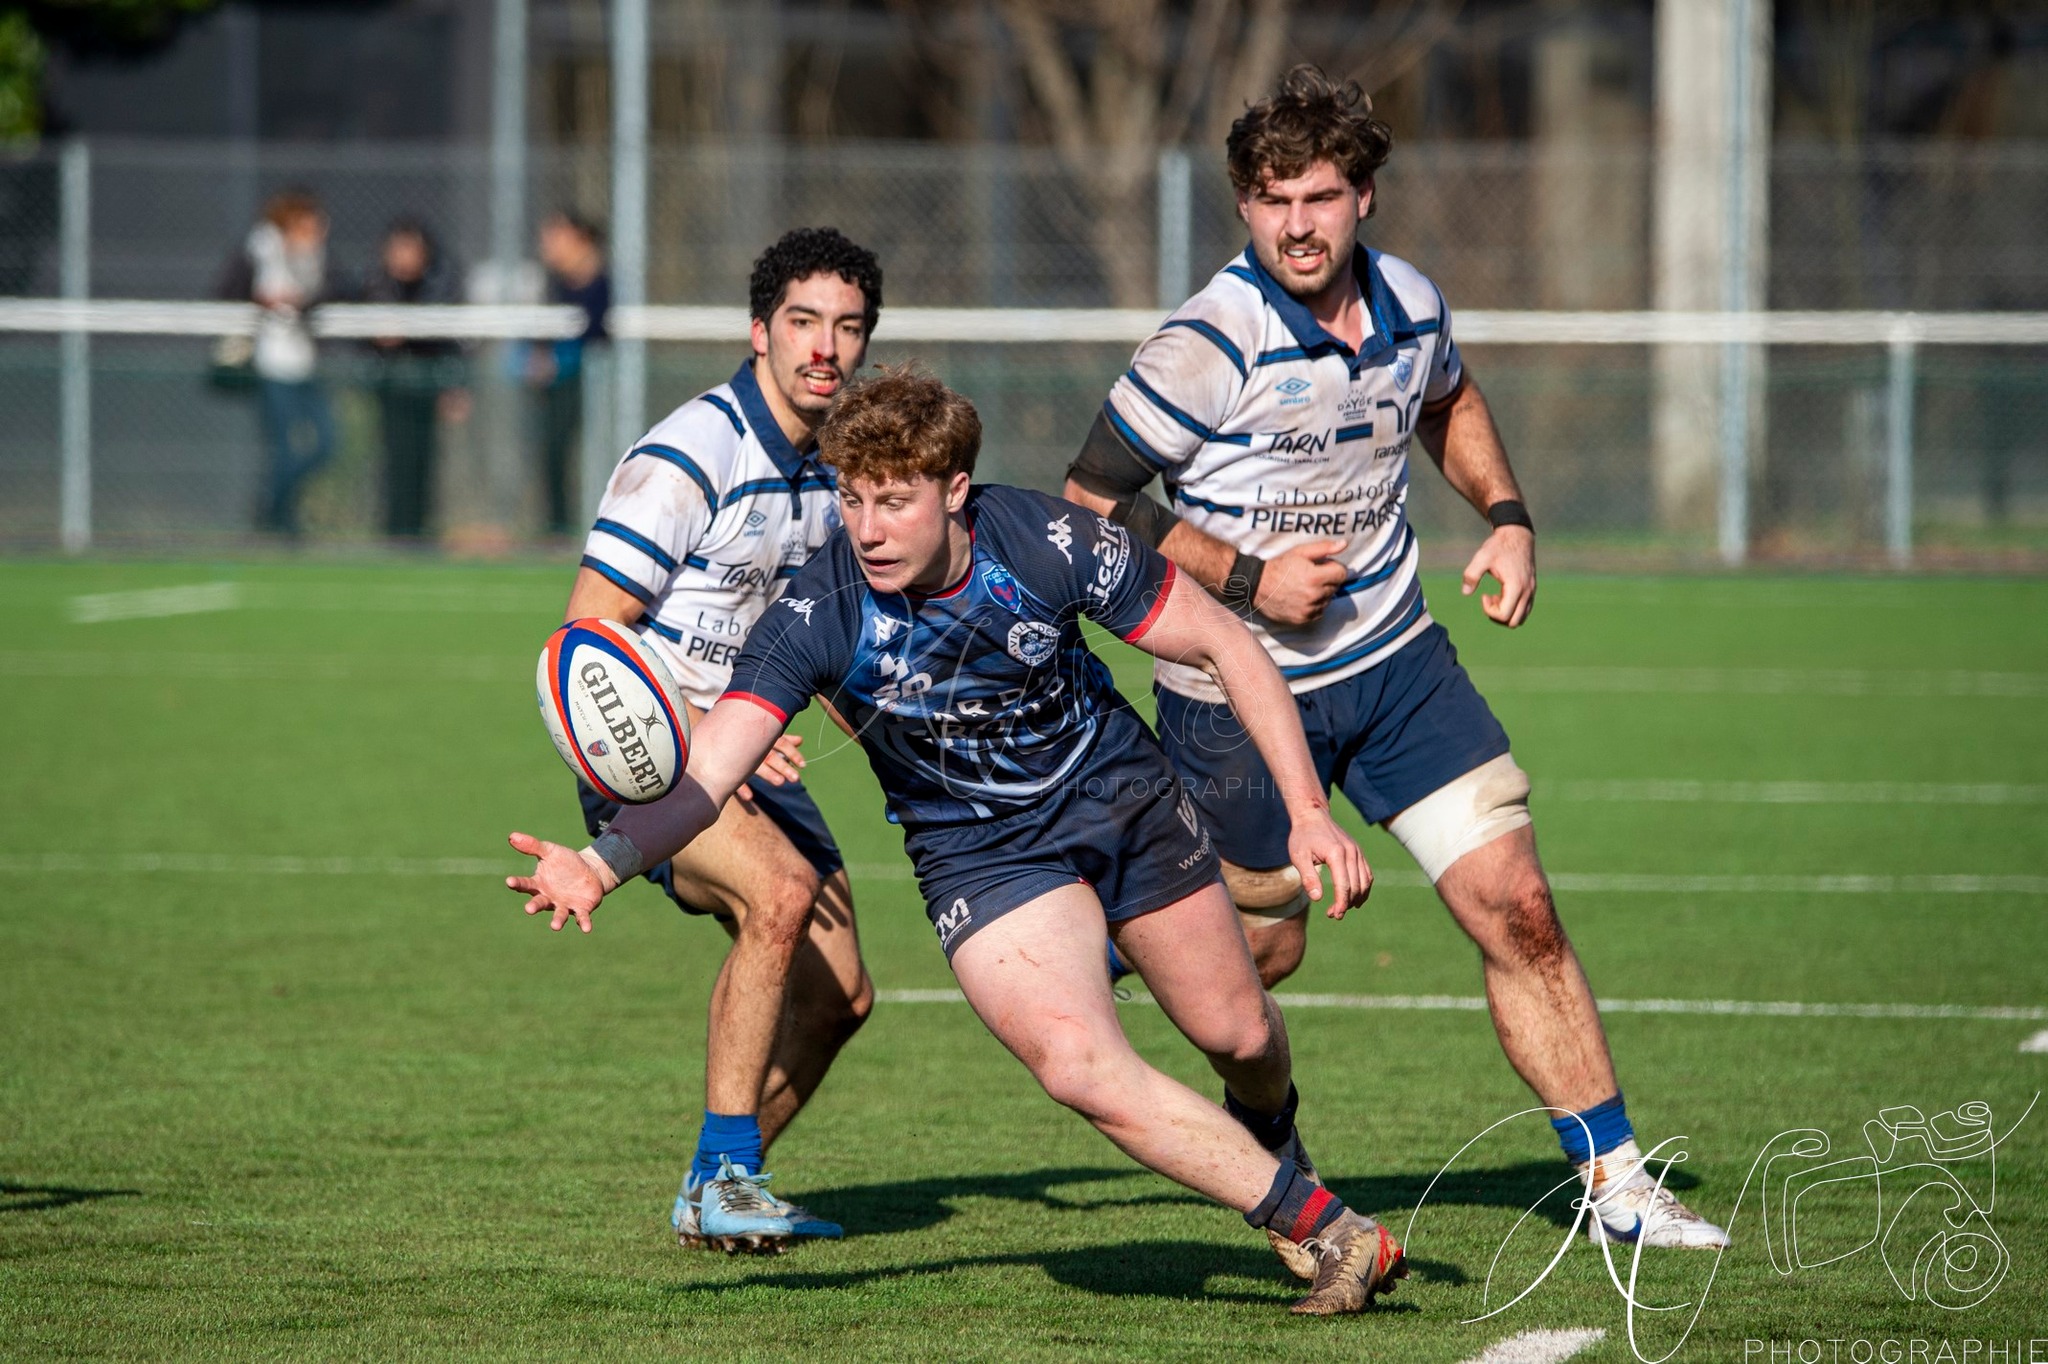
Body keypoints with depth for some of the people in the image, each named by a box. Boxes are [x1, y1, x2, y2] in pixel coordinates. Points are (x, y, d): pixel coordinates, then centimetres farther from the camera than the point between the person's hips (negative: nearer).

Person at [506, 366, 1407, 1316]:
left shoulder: (1050, 543, -26)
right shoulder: (817, 616, -28)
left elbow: (1224, 646, -14)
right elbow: (703, 776, -34)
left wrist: (1307, 811, -18)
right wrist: (602, 864, -53)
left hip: (1120, 797, 1)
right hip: (978, 855, -1)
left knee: (1237, 1032, 14)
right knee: (1080, 1068, -23)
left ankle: (1268, 1133, 53)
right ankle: (1323, 1227, -7)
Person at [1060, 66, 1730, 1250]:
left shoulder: (1410, 307, -1)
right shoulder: (1215, 343, -20)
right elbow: (1089, 499, -17)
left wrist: (1507, 515, 8)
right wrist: (1244, 577, -21)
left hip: (1396, 661, 5)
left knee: (1520, 914, -3)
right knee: (1261, 955, 7)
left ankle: (1618, 1185, 4)